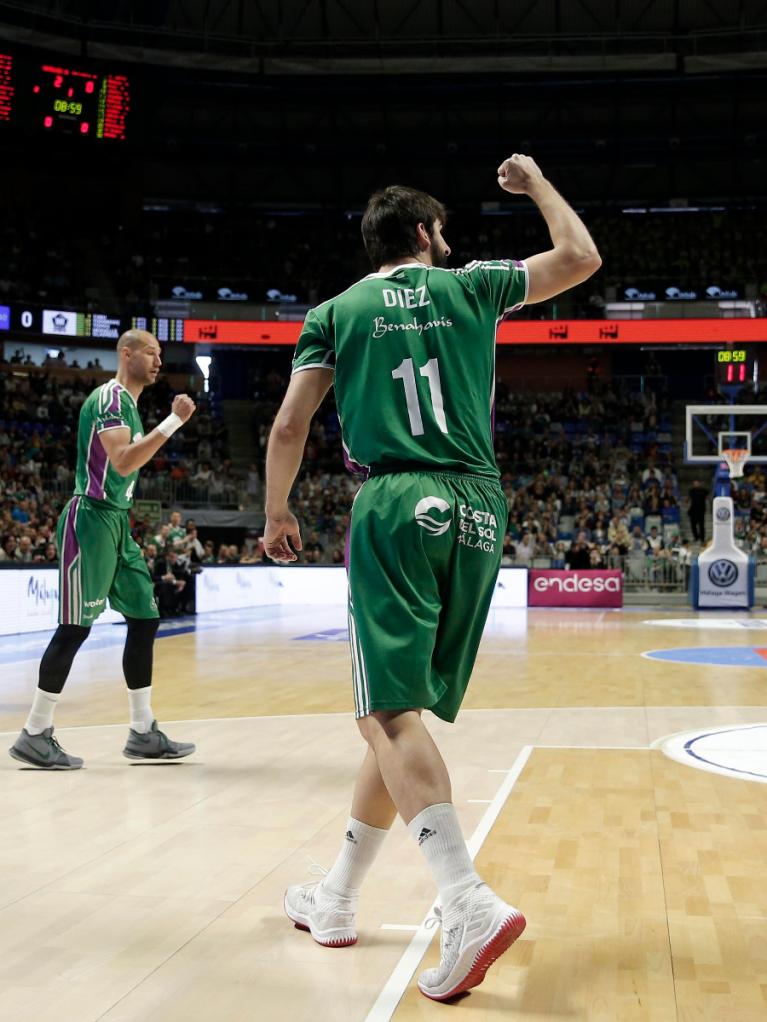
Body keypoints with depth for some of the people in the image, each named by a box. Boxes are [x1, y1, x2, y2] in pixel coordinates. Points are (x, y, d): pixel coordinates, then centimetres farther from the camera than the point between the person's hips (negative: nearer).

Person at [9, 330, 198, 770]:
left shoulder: (128, 402, 18)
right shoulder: (109, 397, -13)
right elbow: (123, 462, -26)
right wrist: (174, 421, -26)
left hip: (117, 522, 10)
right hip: (91, 520, -10)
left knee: (145, 619, 7)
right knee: (75, 627, -7)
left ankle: (143, 733, 13)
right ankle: (35, 735, 2)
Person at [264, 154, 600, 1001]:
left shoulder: (336, 312, 11)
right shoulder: (472, 286, 13)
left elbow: (288, 427, 6)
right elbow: (582, 257, 22)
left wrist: (277, 513, 21)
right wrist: (535, 183, 36)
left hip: (397, 505, -3)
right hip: (479, 510, 3)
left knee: (392, 710, -9)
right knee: (401, 711, 10)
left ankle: (470, 906, -28)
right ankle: (336, 900, 22)